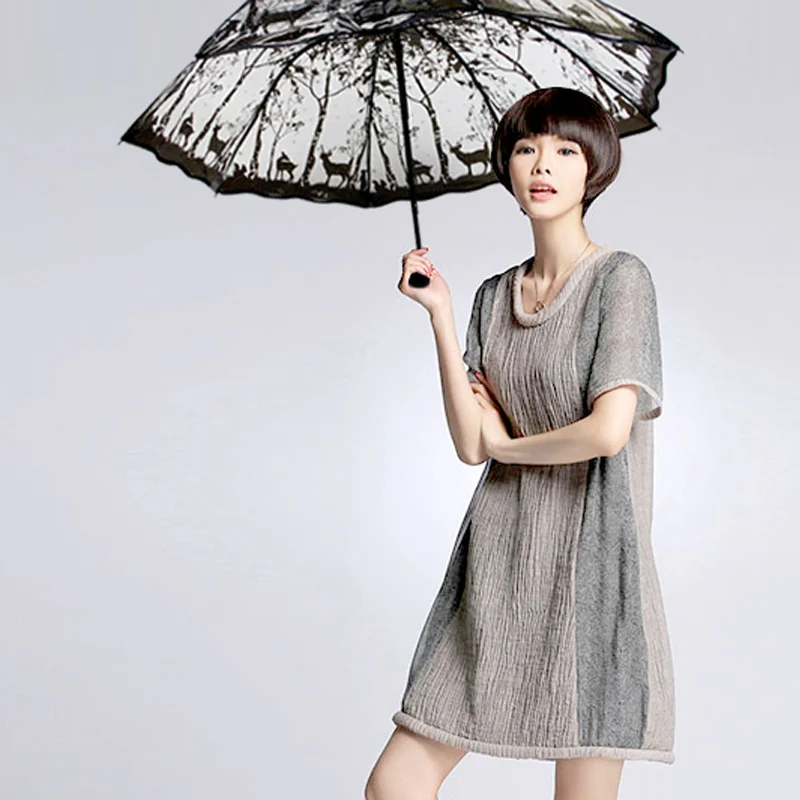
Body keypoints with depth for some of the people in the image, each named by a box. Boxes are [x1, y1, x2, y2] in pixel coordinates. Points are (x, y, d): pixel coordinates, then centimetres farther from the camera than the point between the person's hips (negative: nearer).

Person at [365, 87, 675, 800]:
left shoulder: (620, 278, -6)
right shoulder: (495, 296, 11)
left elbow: (609, 429, -18)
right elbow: (471, 444, 2)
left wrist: (511, 446, -2)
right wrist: (440, 314, -3)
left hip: (589, 562, -5)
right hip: (497, 569, 6)